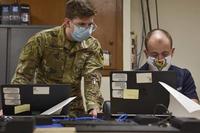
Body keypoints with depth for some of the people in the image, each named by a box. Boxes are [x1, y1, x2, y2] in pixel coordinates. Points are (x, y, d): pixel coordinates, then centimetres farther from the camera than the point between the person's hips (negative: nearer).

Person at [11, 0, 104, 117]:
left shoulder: (93, 46, -3)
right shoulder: (42, 40, -11)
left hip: (73, 108, 2)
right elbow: (23, 75, -9)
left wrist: (94, 106, -32)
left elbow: (93, 78, -13)